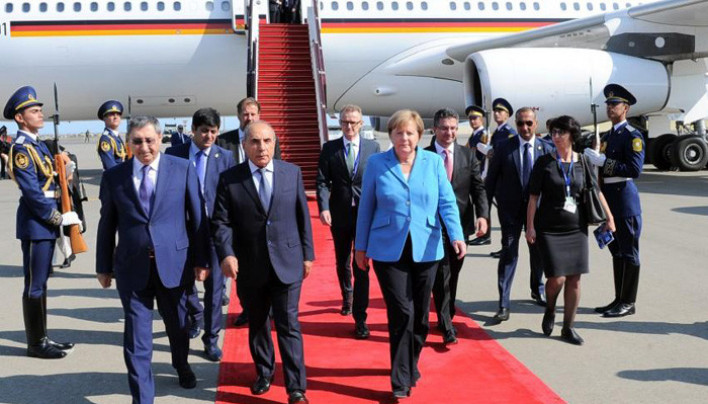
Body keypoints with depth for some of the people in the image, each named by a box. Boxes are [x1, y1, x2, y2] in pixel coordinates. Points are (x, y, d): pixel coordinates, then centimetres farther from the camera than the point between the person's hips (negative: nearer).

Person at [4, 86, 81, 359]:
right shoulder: (21, 149, -14)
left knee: (41, 282, 14)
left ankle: (42, 338, 23)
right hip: (35, 224, -9)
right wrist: (58, 218, -15)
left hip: (46, 223, 9)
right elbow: (32, 193, -19)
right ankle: (36, 344, 8)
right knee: (34, 285, -1)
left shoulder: (38, 145, 14)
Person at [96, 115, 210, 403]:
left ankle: (182, 366, 49)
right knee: (136, 337, 2)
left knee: (178, 324, 20)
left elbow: (197, 217, 0)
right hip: (132, 267, 0)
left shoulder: (183, 169, -2)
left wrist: (201, 260, -1)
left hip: (173, 263, 0)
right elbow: (107, 225, 6)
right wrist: (103, 267, 8)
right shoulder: (113, 176, 1)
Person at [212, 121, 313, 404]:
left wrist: (307, 254, 5)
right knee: (257, 324, 17)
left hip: (287, 263, -1)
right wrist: (226, 254, -19)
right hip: (249, 267, 1)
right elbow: (221, 222, -4)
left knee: (288, 325, -1)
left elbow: (302, 216, 6)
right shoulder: (229, 179, -2)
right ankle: (264, 372, 38)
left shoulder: (292, 173, 2)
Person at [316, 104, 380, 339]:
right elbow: (322, 181, -2)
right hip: (339, 214, 2)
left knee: (361, 266, -5)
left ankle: (360, 318, -1)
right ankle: (347, 297, 44)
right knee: (342, 262, 18)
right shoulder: (329, 149, 3)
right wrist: (324, 207, -16)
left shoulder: (373, 148, 2)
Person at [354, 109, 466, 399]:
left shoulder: (433, 162, 2)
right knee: (402, 313, -8)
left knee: (420, 314, 11)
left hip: (425, 250, 2)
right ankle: (401, 379, 2)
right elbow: (366, 207, 5)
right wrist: (361, 246, 7)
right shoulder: (376, 163, 0)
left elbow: (447, 202, -2)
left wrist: (456, 235, -17)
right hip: (389, 251, -2)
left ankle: (410, 365, 33)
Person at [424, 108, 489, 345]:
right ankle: (447, 327, -2)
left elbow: (478, 188, 2)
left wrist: (482, 215, -12)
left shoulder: (468, 155, 6)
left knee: (453, 274, 15)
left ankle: (447, 316, 33)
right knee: (441, 276, -7)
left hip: (460, 222, 4)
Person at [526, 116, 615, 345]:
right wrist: (530, 226, -7)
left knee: (574, 279, 2)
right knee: (557, 277, -10)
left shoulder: (583, 162, 4)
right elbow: (533, 196, -2)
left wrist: (609, 217, 8)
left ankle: (568, 327, 14)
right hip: (549, 229, -3)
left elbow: (596, 192, 11)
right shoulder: (544, 162, -2)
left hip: (576, 229, 3)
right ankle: (550, 310, 22)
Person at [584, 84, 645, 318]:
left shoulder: (632, 136, -10)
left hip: (625, 201, -9)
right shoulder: (607, 137, 16)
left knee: (629, 253, -1)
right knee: (617, 252, 14)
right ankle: (619, 300, 22)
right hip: (609, 201, 9)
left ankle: (628, 303, 6)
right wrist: (594, 161, 5)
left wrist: (603, 161, -22)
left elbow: (635, 170, -21)